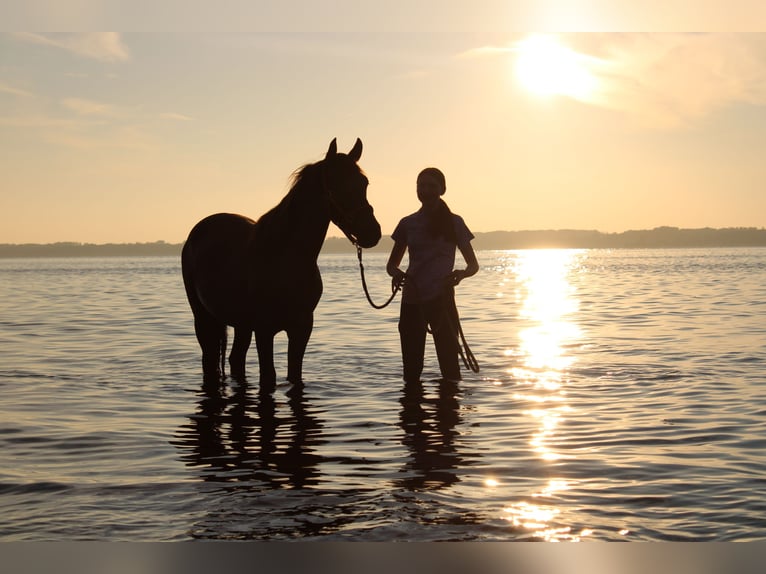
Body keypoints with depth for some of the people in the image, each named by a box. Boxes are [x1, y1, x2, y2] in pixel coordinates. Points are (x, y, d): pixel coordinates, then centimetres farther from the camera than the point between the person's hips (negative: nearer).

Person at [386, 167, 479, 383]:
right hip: (412, 300, 2)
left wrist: (462, 273, -18)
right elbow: (391, 264, 13)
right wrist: (396, 273, -12)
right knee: (411, 368, 4)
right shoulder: (408, 224, 7)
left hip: (441, 299, -2)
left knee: (449, 365, -7)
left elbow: (473, 264, 7)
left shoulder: (454, 223, 3)